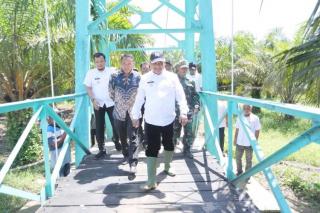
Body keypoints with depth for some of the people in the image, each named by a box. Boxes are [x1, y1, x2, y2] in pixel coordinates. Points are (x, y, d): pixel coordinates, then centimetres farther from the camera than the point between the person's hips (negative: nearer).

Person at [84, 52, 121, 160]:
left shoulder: (111, 71, -1)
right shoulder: (91, 73, 2)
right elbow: (88, 88, 1)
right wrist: (93, 100, -12)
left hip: (111, 103, -1)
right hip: (98, 104, 1)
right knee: (99, 127, 3)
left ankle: (116, 140, 35)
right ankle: (102, 149, 13)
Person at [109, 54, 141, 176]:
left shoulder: (138, 77, -6)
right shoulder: (115, 76, -2)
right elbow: (111, 93, 9)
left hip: (133, 111, -2)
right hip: (119, 111, 3)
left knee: (133, 136, -8)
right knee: (122, 136, 15)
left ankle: (133, 162, -5)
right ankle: (126, 155, 37)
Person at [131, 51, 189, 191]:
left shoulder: (172, 77, 0)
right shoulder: (145, 78, 2)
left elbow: (180, 96, -3)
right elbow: (139, 98, 6)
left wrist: (183, 112, -14)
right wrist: (135, 115, 6)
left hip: (168, 119, 1)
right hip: (151, 121, -1)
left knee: (169, 145, 18)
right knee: (152, 149, -2)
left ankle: (167, 167, 44)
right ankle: (151, 181, 3)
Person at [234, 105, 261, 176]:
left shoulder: (255, 118, -10)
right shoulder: (239, 117, -1)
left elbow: (257, 131, -6)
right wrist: (235, 139, 8)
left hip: (249, 144, -3)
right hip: (239, 143, 3)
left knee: (248, 160, 11)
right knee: (238, 158, 15)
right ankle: (239, 172, 35)